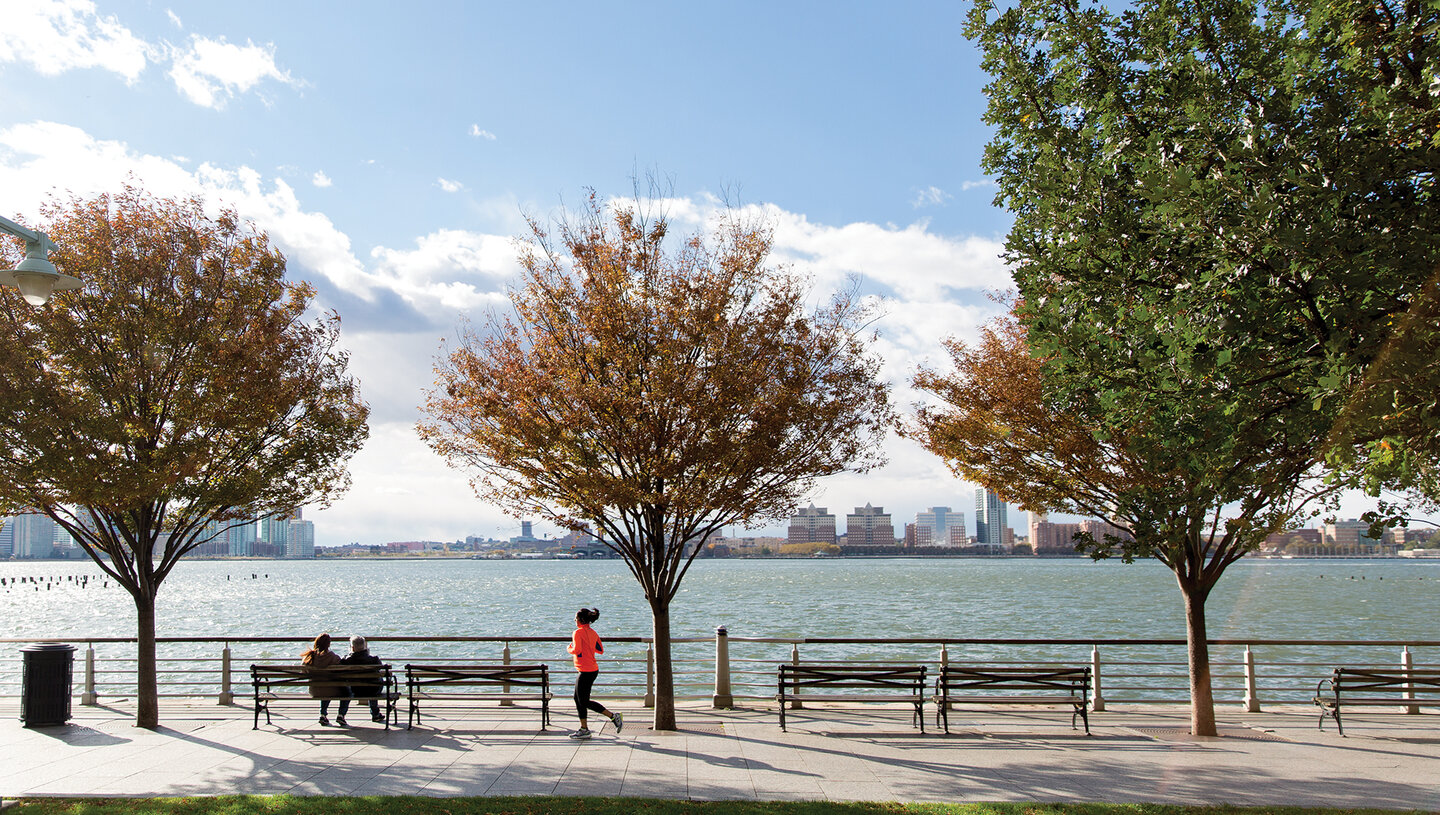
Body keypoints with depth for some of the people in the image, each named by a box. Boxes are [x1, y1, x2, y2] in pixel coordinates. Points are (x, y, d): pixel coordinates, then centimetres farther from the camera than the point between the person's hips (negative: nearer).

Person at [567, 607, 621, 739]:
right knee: (578, 698, 15)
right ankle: (584, 729, 16)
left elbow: (577, 650, -24)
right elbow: (600, 650, 12)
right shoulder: (593, 633, 10)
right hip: (593, 669, 9)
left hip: (586, 672, -9)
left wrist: (569, 649, -4)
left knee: (584, 702, -1)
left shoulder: (578, 632, -14)